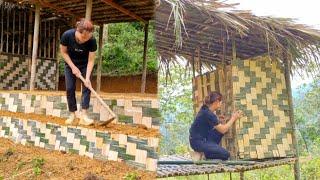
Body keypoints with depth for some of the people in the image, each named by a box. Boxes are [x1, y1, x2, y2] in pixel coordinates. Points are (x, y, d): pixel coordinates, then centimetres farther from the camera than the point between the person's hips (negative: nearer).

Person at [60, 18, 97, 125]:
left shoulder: (92, 41, -30)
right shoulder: (67, 35, -30)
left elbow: (91, 60, -22)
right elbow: (63, 52, -13)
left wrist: (87, 77, -29)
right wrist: (73, 67, -17)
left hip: (85, 65, 0)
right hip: (70, 64, 0)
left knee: (87, 87, -13)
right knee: (70, 88, -3)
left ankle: (84, 116, -15)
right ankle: (72, 114, 9)